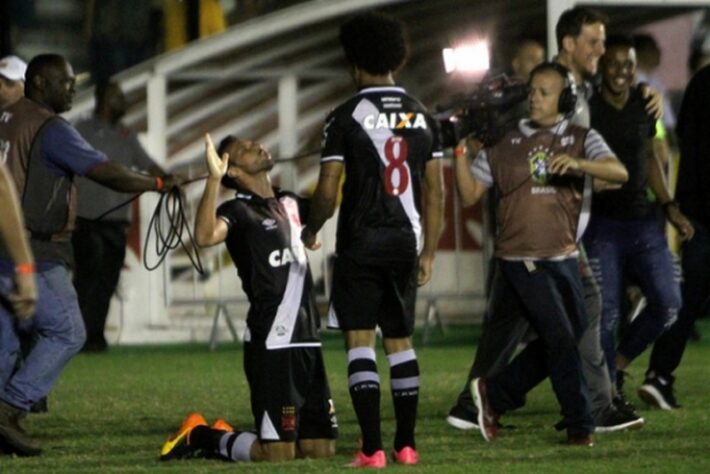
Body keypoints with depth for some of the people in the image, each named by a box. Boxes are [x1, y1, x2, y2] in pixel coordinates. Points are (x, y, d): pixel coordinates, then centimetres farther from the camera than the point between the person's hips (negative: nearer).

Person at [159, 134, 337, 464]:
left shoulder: (288, 203, 16)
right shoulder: (239, 211, -8)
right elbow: (205, 236, -30)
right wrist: (213, 179, -31)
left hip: (306, 341, 7)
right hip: (271, 345, -7)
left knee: (321, 447, 9)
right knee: (277, 453, -10)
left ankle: (225, 438, 26)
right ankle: (200, 437, 14)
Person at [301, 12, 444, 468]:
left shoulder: (346, 117, -7)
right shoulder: (422, 115, 7)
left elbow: (328, 191, -10)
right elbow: (436, 192, 8)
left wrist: (312, 231, 10)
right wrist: (429, 253, 15)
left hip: (361, 241, -4)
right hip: (405, 241, 4)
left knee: (359, 341, -2)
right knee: (400, 341, 14)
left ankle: (373, 448, -9)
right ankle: (407, 444, 14)